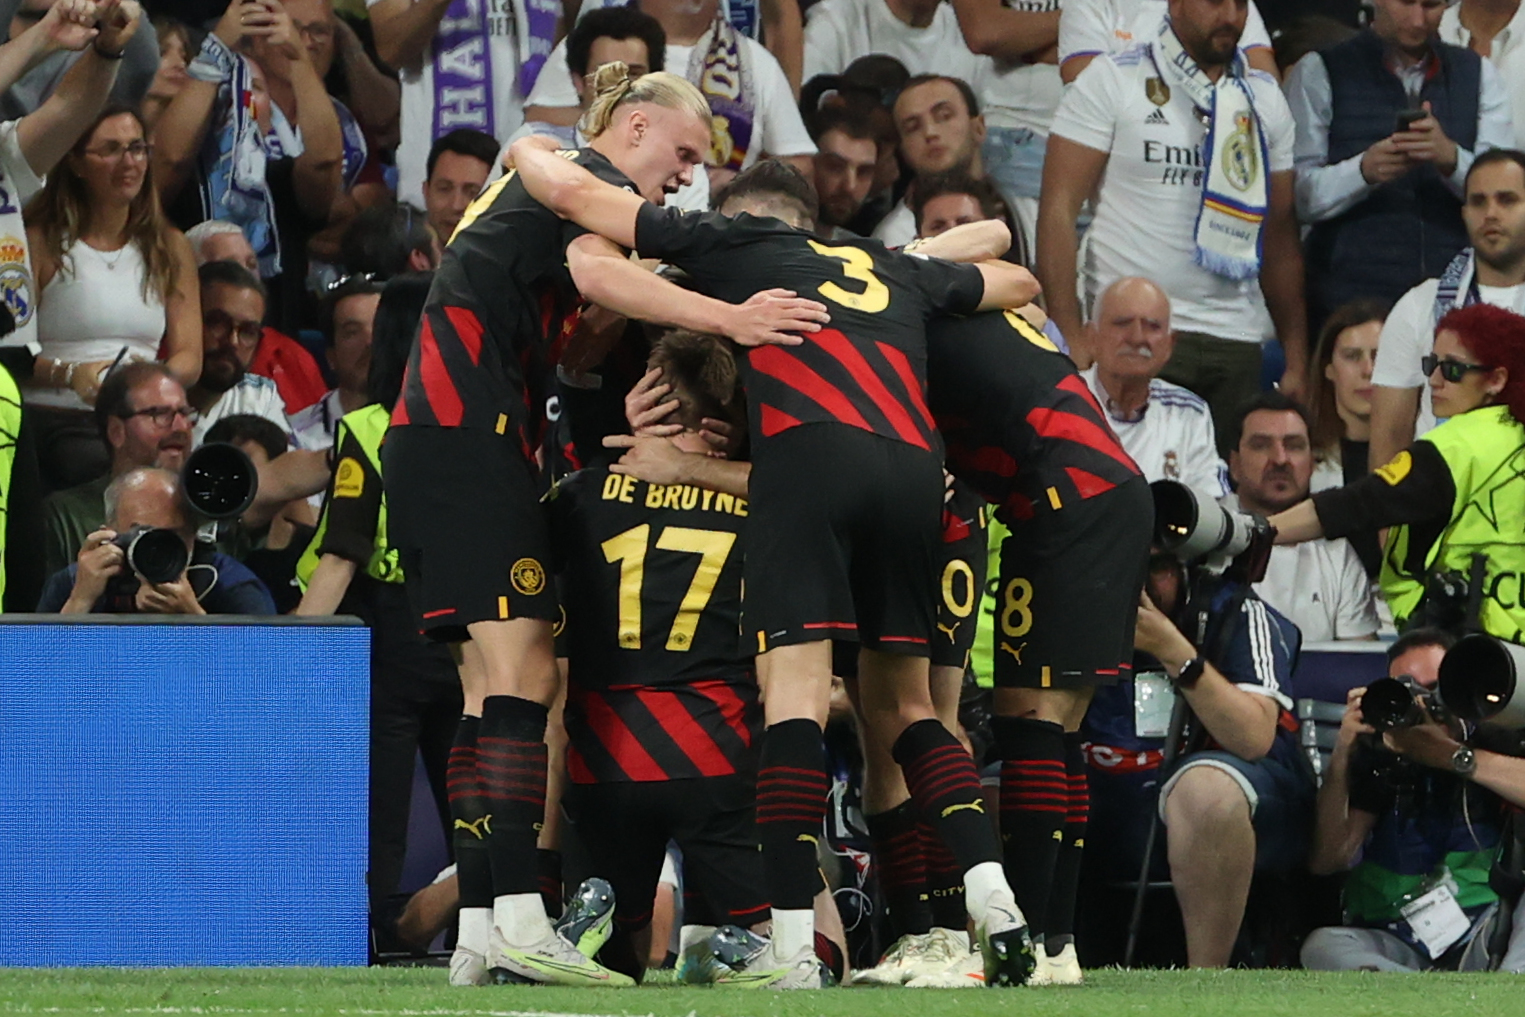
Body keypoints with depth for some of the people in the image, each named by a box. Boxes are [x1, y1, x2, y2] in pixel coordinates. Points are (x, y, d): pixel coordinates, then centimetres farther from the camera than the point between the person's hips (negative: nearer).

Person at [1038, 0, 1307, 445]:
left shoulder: (1265, 98, 14)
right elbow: (1058, 211, -4)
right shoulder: (1112, 80, 1)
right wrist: (1072, 340, -13)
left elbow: (1280, 234, 15)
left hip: (1236, 341, 4)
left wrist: (1297, 359, 7)